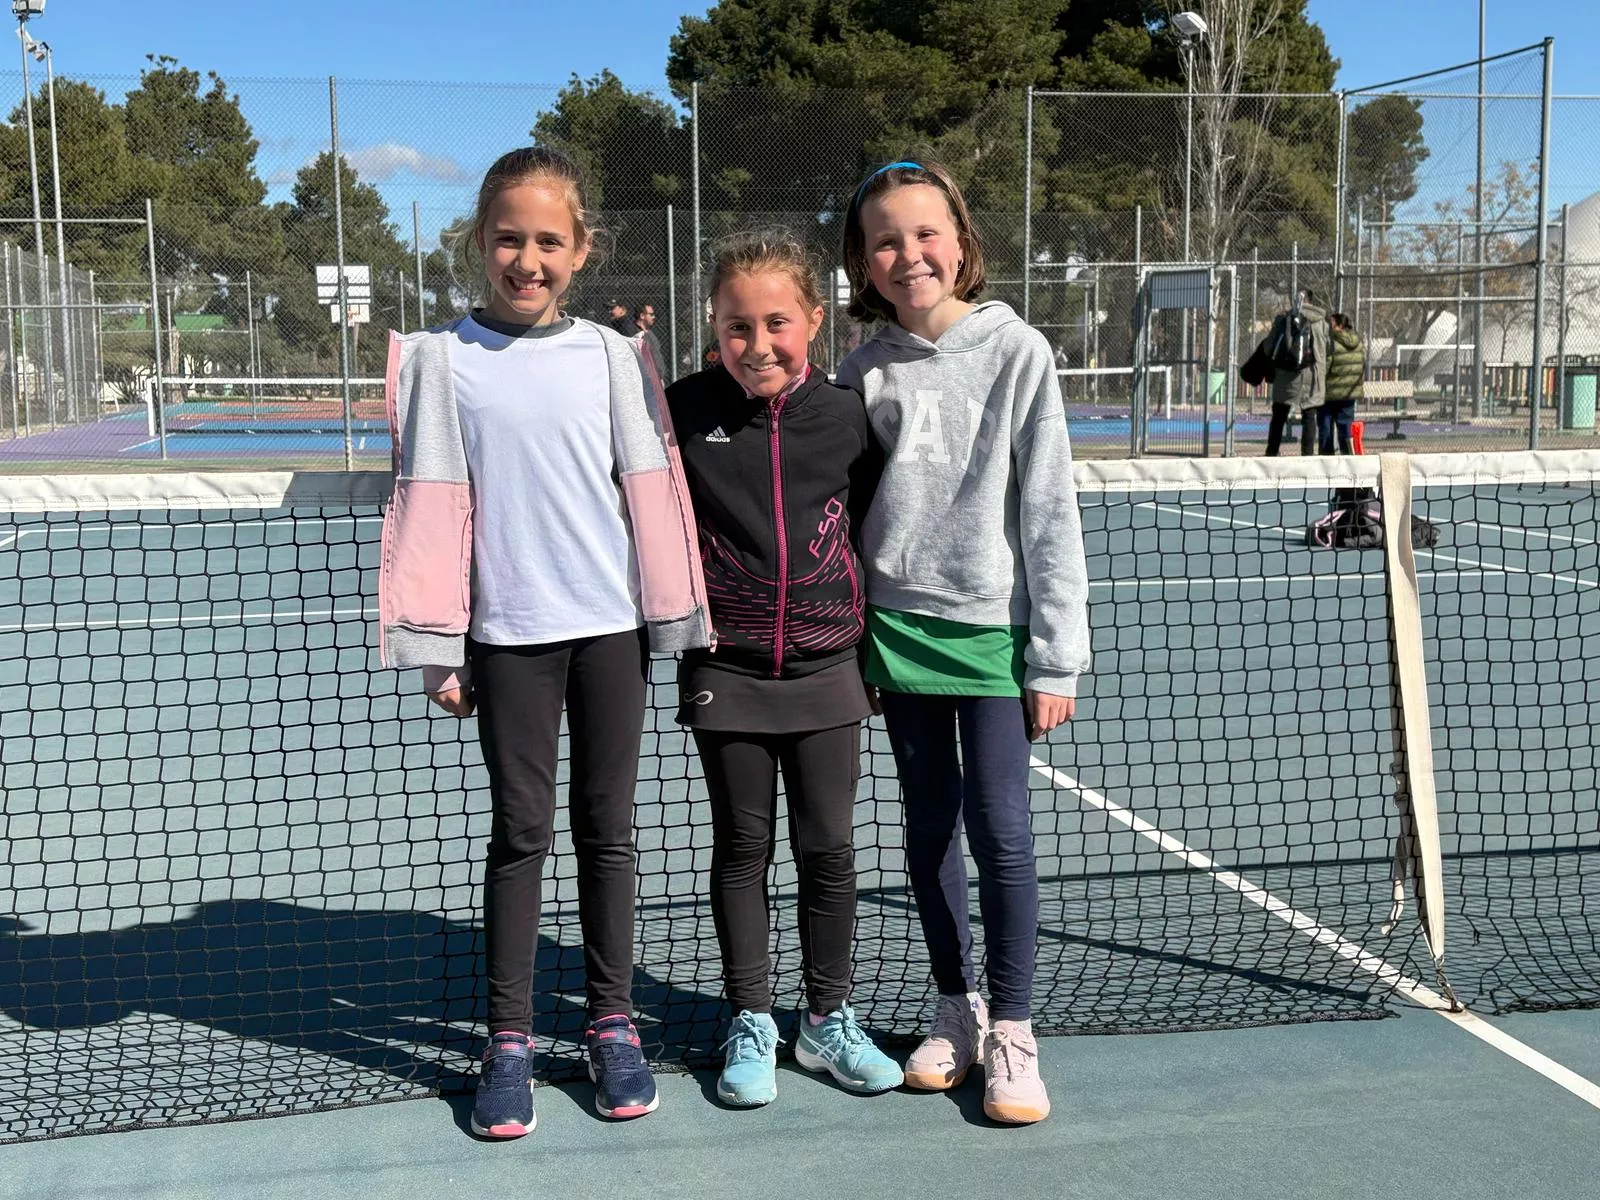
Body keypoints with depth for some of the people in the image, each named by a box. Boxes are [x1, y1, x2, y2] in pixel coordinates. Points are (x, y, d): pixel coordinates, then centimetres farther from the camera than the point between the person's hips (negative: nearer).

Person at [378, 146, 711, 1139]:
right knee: (520, 835, 6)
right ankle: (509, 1041, 16)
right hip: (507, 634, -1)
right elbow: (433, 507, -1)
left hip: (612, 625, 1)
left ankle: (614, 1024, 21)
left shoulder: (613, 357, 2)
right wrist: (437, 648, -3)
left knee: (607, 831, 10)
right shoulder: (441, 359, -1)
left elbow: (653, 495, 3)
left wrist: (679, 627, 1)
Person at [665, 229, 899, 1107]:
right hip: (726, 673, -1)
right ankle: (751, 1025, 25)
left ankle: (828, 1020, 26)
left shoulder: (848, 417, -3)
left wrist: (879, 653, 9)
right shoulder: (686, 411, -6)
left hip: (825, 670, 1)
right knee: (742, 849, 10)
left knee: (828, 849, 9)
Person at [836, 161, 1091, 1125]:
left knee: (1001, 829, -4)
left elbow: (1050, 512, -6)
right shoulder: (865, 372, 3)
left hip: (993, 629, -3)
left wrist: (1057, 657, -8)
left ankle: (1012, 1034, 10)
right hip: (896, 627, 3)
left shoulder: (1017, 352, -5)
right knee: (929, 829, 11)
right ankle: (958, 1010, 26)